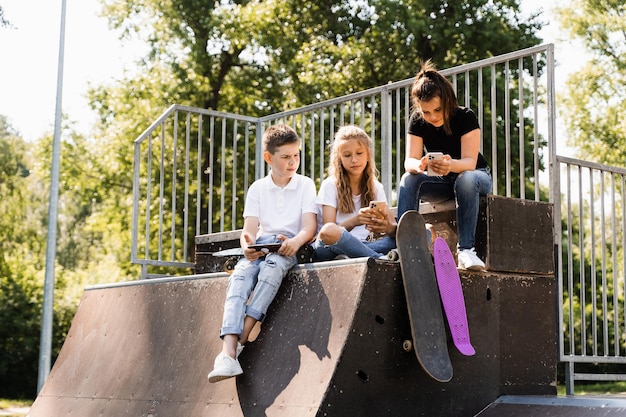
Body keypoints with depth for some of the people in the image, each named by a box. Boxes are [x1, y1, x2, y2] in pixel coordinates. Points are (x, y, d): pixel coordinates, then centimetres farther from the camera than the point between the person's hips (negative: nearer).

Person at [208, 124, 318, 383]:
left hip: (289, 247, -2)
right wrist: (247, 245, -22)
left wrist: (296, 241, -27)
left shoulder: (305, 185, 8)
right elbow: (250, 228, 3)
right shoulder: (257, 188, 14)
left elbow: (310, 227, -4)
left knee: (272, 266, -37)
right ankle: (228, 353, -46)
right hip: (260, 246, 2)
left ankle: (241, 339, -39)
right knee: (240, 276, -30)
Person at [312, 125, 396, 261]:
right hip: (328, 250, -4)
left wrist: (388, 227, -24)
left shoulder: (376, 188, 14)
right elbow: (327, 230, -8)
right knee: (329, 231, -39)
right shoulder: (330, 186, 3)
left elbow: (393, 225, 2)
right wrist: (354, 221, -28)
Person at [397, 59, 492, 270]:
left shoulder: (465, 117, -22)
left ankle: (465, 249, -40)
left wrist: (451, 165, -54)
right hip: (440, 182, 3)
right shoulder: (417, 121, -12)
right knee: (409, 179, -26)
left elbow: (470, 162, -30)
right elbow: (409, 160, -20)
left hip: (476, 176, -3)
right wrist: (418, 165, -46)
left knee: (466, 179, -39)